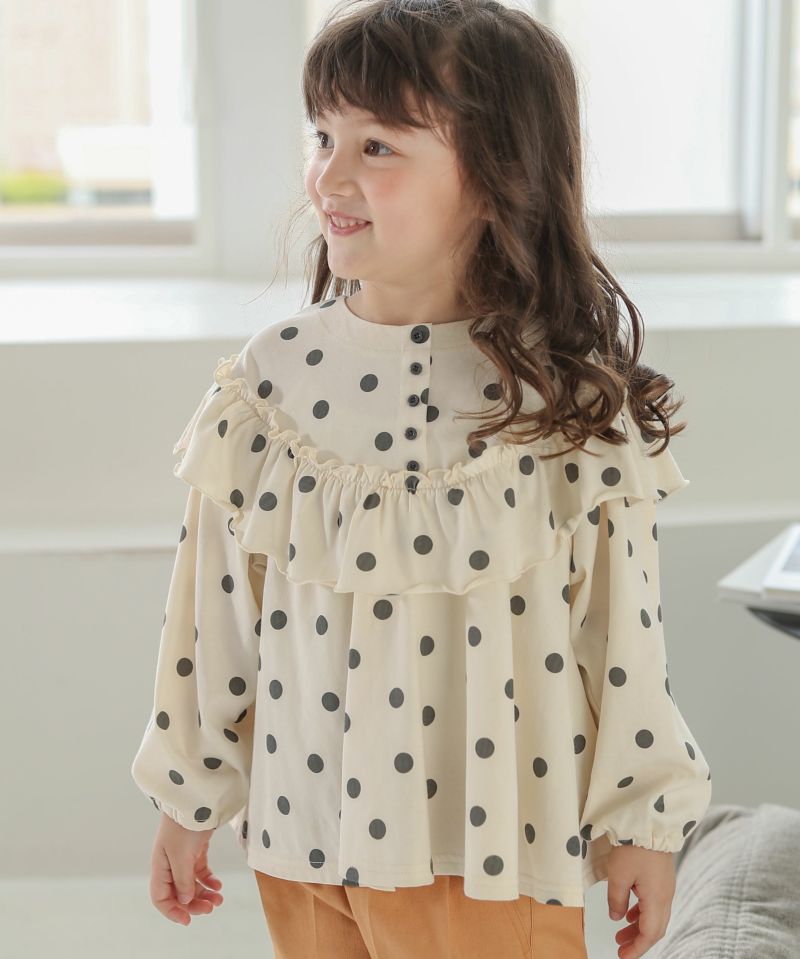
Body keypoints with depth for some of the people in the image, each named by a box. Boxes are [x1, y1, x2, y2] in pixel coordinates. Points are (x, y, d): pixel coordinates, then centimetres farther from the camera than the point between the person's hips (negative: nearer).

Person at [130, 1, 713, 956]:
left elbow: (623, 626, -5)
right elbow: (214, 600, 3)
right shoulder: (273, 377, -4)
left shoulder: (571, 402, -11)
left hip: (492, 846, -2)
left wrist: (643, 821, 0)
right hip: (301, 833, 3)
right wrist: (188, 798, 8)